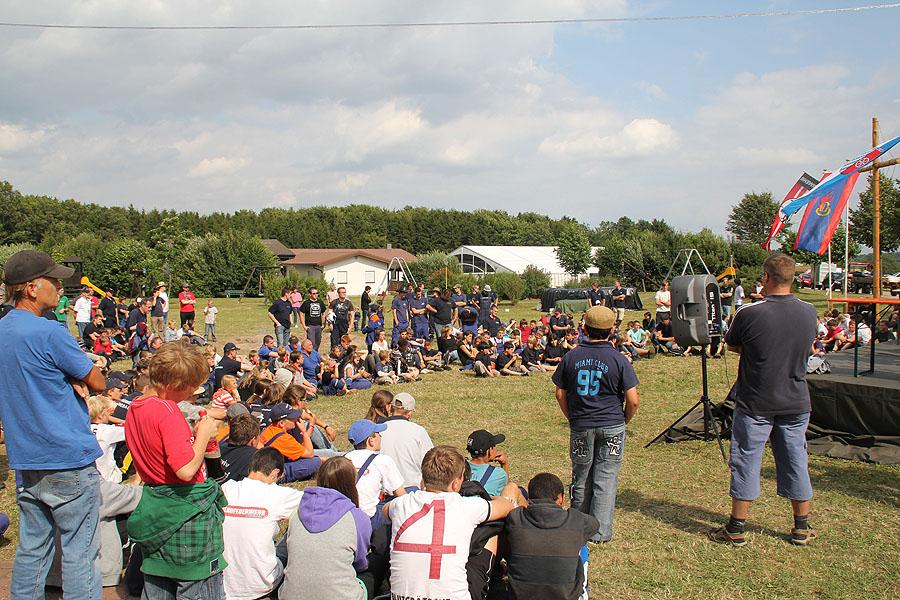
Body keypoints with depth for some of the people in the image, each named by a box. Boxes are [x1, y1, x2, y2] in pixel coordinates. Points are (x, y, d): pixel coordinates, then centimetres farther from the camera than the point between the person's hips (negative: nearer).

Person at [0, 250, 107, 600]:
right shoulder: (49, 333, -17)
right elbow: (98, 383, -11)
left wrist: (70, 382, 0)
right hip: (67, 458, -8)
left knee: (32, 548, 16)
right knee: (79, 552, 0)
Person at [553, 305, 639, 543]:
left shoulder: (571, 357, -1)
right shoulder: (619, 360, -8)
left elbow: (560, 393, 4)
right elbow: (633, 400, -10)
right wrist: (624, 420, 8)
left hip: (580, 427, 2)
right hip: (612, 428, -2)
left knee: (580, 479, 15)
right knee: (605, 480, 5)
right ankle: (600, 533, 7)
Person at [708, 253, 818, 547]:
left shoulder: (749, 314, -17)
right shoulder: (809, 313, -3)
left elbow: (731, 346, -1)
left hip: (755, 403, -4)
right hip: (796, 402, 4)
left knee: (746, 462, 5)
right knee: (795, 462, 14)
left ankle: (736, 529, 13)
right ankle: (802, 528, 25)